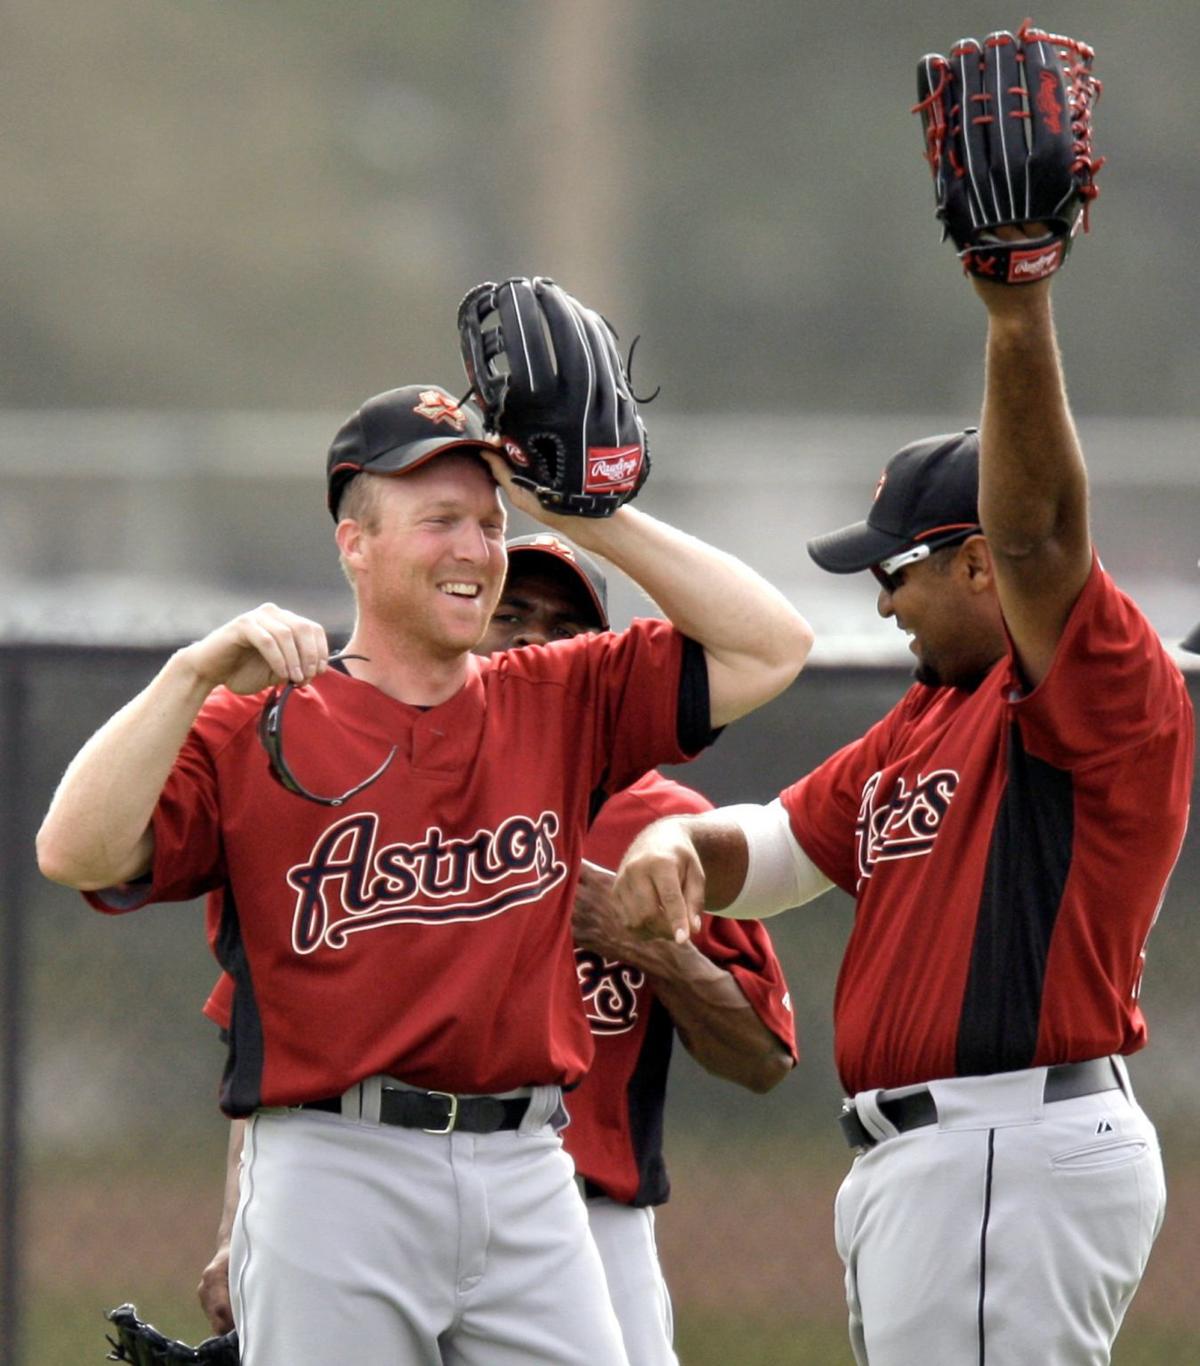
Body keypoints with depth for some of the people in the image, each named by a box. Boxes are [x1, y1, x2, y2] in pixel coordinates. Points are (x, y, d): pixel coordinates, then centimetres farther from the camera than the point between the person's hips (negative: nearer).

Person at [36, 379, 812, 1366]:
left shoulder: (562, 703, 14)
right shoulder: (253, 729, 1)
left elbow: (769, 646, 8)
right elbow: (77, 854, -11)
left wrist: (585, 516, 4)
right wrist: (198, 672, -19)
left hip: (529, 1173, 4)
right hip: (335, 1174, -4)